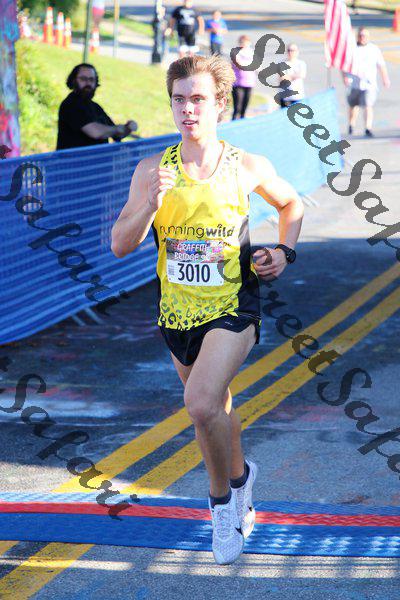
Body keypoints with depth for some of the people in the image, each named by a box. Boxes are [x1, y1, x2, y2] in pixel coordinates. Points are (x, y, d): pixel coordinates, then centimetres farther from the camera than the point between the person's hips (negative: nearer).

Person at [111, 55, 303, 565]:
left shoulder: (248, 169, -7)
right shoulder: (152, 170, -6)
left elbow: (291, 203, 14)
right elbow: (120, 245, -10)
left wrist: (285, 251, -2)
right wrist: (151, 205, -27)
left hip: (233, 308, -3)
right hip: (177, 313, 3)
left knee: (200, 403, -24)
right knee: (215, 408, 20)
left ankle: (222, 494, 2)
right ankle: (239, 483, 47)